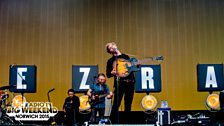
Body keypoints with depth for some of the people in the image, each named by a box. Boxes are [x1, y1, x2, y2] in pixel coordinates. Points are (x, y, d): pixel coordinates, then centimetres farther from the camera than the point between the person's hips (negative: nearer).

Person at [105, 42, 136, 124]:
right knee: (116, 104, -10)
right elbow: (108, 74, 3)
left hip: (130, 83, 3)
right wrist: (112, 73, -18)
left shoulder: (126, 57, 14)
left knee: (128, 105, 8)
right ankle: (114, 122, -3)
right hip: (119, 84, -3)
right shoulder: (111, 61, 6)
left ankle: (126, 122, 18)